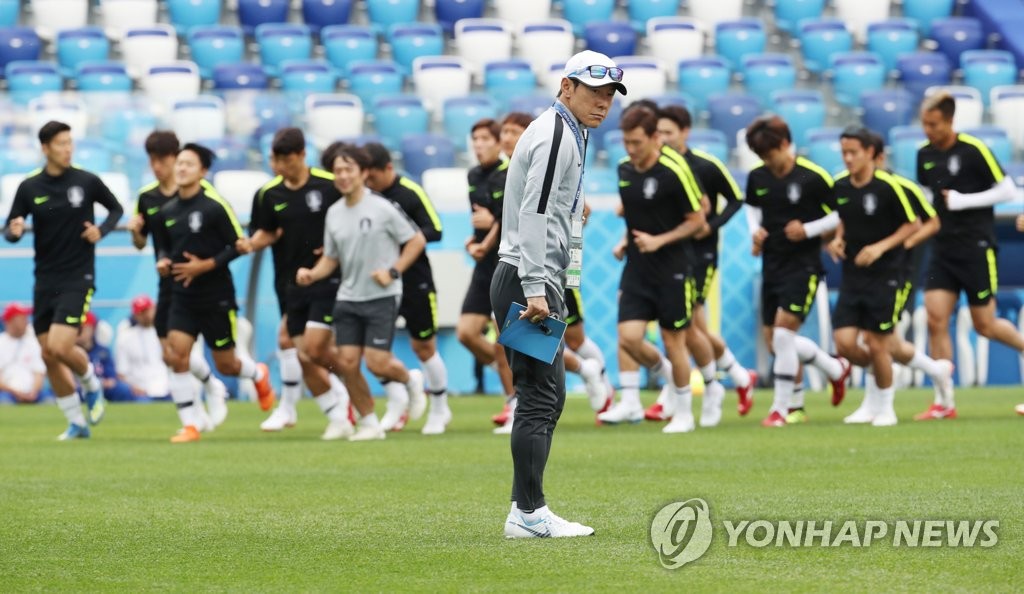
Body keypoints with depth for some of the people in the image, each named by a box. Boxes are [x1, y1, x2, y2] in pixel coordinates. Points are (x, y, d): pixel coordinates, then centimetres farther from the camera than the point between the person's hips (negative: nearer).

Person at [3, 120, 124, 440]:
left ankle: (92, 384, 13)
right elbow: (9, 231, 4)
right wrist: (14, 231, -20)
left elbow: (116, 209, 10)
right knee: (48, 356, 4)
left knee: (59, 347, -18)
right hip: (45, 280, 4)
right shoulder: (29, 187, -1)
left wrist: (102, 229, -9)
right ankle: (77, 422, 19)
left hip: (78, 278, -4)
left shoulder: (87, 181, -5)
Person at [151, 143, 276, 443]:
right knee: (177, 355, -13)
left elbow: (238, 244, -11)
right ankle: (190, 425, -6)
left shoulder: (215, 206, -12)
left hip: (216, 296, -4)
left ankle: (259, 375, 43)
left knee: (226, 365, 6)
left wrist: (206, 265, -20)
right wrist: (163, 262, -5)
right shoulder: (167, 212, 5)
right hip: (182, 297, 4)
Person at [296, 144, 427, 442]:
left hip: (382, 297, -5)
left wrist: (393, 271, -14)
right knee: (346, 363, -3)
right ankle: (369, 423, 13)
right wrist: (312, 274, -5)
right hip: (348, 298, 5)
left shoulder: (383, 208, -10)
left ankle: (411, 380, 22)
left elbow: (417, 240, -4)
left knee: (377, 363, -12)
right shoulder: (334, 213, 7)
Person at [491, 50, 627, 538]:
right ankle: (528, 514, -12)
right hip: (529, 282, -11)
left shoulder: (567, 133, 20)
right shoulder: (556, 136, -13)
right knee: (539, 397, -11)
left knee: (547, 396, 12)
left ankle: (527, 511, 15)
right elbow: (533, 216, -22)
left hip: (535, 284, 11)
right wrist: (535, 291, -27)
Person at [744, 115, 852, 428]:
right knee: (774, 338, 10)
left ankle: (782, 408, -6)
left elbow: (840, 214, -8)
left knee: (783, 330, -16)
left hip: (803, 265, -7)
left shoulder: (813, 177, -14)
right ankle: (836, 369, 33)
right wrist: (756, 230, 1)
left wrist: (807, 230, -19)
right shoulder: (757, 177, 2)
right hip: (772, 265, 7)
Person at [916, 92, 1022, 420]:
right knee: (936, 318, -6)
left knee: (984, 325, 0)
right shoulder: (925, 154, 5)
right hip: (943, 248, 5)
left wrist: (963, 201, -16)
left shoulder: (974, 150, -13)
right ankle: (944, 403, -3)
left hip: (977, 248, -5)